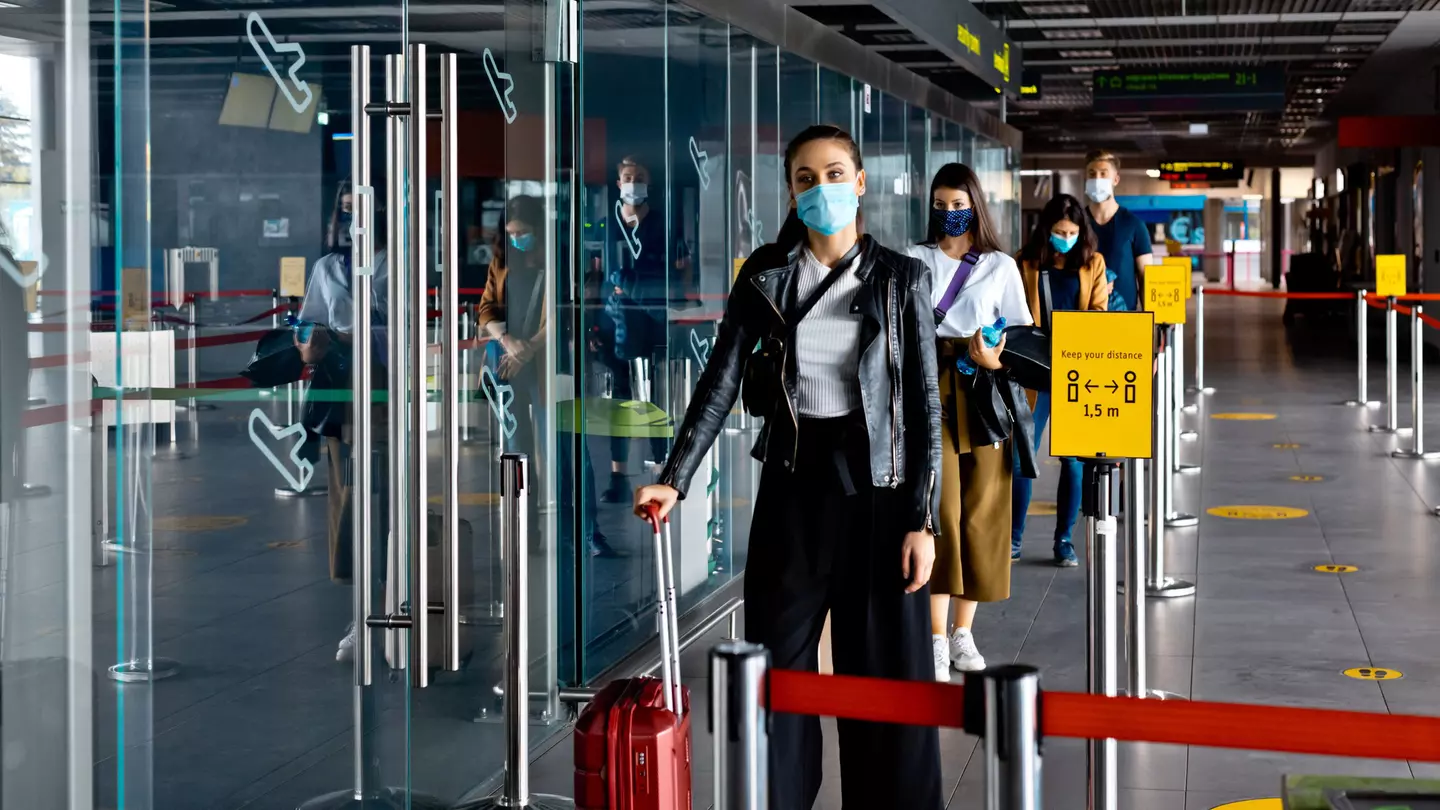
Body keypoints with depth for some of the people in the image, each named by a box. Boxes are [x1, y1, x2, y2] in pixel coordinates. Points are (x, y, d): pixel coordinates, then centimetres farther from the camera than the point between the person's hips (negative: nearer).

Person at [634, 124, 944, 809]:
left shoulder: (901, 280, 0)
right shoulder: (764, 277, 3)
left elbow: (925, 404, -2)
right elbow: (721, 383, -1)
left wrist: (922, 520, -8)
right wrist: (675, 479, -12)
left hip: (877, 487, -1)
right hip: (792, 485, 1)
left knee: (888, 673, 2)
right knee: (778, 665, 5)